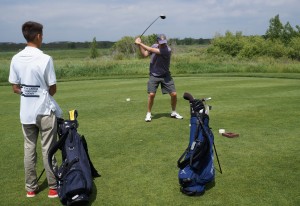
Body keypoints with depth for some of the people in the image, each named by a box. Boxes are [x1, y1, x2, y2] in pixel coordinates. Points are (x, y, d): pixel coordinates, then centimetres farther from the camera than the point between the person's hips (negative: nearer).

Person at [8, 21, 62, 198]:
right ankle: (53, 187, 14)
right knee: (48, 149, 4)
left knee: (29, 148, 13)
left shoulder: (16, 59, -1)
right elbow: (53, 89, -9)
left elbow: (15, 88, 4)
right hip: (45, 110, -4)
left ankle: (31, 188, 22)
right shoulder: (45, 59, -15)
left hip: (26, 112, 4)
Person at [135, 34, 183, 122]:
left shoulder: (167, 50, -21)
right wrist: (139, 45, -7)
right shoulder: (154, 46, -1)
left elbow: (151, 50, -25)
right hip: (154, 75, 2)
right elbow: (145, 54, 6)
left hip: (165, 75, -2)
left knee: (174, 94, -5)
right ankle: (148, 114, 6)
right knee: (151, 94, -12)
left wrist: (140, 43, -19)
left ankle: (174, 112, 19)